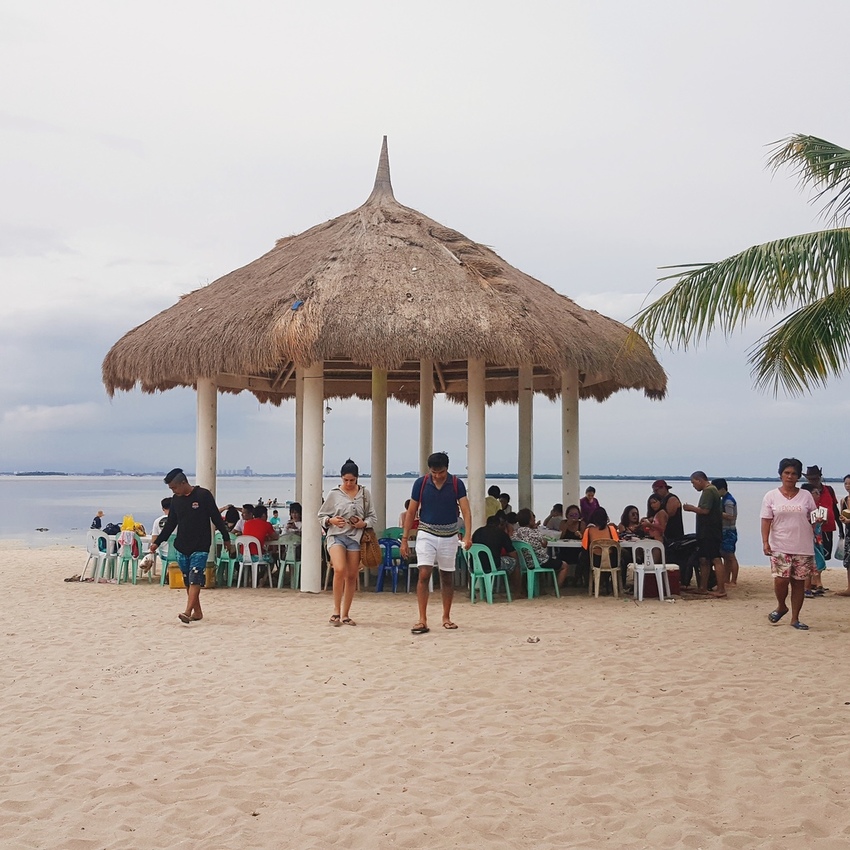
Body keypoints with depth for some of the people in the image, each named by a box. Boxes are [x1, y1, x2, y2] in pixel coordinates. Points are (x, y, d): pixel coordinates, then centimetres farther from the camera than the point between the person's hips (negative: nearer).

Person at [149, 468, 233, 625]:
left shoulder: (203, 495, -8)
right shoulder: (176, 500, 9)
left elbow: (216, 518, -4)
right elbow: (170, 524, 16)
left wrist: (226, 539, -1)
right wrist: (157, 542, 11)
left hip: (200, 547, -6)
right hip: (182, 547, 6)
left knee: (195, 579, -15)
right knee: (187, 581, 7)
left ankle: (187, 612, -24)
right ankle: (197, 612, 16)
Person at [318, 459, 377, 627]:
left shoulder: (364, 494, 8)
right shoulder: (334, 494, 4)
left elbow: (373, 518, 12)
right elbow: (321, 515, 10)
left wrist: (364, 523, -9)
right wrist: (331, 521, -10)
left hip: (355, 537, 2)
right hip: (336, 536, -2)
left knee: (352, 576, 4)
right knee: (339, 570, -23)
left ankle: (345, 615, 16)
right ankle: (336, 611, -12)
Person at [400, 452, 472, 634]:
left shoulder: (456, 484, -6)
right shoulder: (420, 483, -6)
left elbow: (465, 510, -13)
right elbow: (411, 512, 1)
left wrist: (467, 535, -28)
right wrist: (404, 539, -2)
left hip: (449, 536, 1)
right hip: (427, 534, -1)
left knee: (447, 578, 10)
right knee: (423, 575, -12)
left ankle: (446, 618, 23)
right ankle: (422, 620, -12)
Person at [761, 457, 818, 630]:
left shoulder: (806, 495, 7)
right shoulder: (771, 496, 3)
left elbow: (813, 519, 13)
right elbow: (766, 520, -2)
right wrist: (765, 542, -10)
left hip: (803, 548, 2)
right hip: (780, 547, -2)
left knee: (799, 583, 4)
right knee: (781, 580, -12)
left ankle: (795, 618, 15)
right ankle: (781, 606, 17)